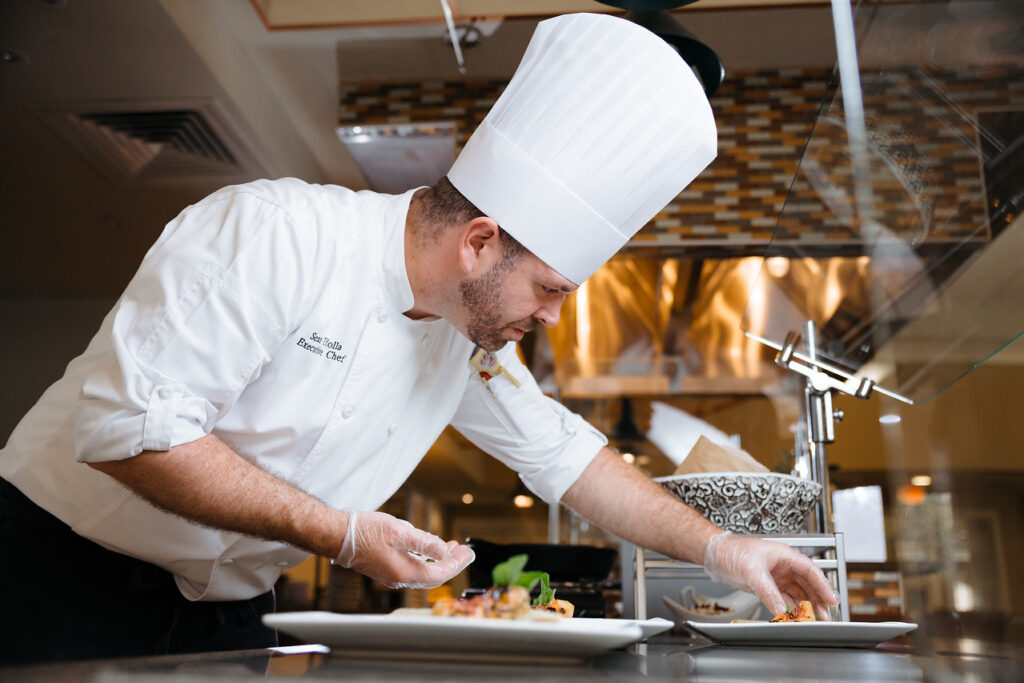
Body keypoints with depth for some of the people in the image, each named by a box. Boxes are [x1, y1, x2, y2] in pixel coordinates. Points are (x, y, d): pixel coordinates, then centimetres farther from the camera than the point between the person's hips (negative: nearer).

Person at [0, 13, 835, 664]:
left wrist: (717, 547, 6)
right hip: (68, 579, -6)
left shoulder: (470, 343, -1)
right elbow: (126, 424, -29)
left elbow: (565, 453, 9)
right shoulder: (277, 234, -26)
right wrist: (338, 532, -27)